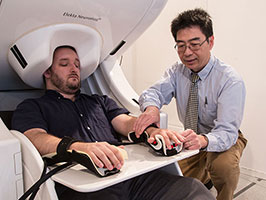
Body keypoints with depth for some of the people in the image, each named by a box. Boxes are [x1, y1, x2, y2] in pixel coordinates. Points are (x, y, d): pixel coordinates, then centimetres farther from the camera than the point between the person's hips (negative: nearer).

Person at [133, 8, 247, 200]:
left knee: (223, 166, -34)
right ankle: (206, 177, 30)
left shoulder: (231, 80, -25)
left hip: (225, 139, -4)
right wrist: (151, 107, -47)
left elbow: (227, 131, -31)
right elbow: (153, 91, -22)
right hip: (191, 138, 5)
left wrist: (203, 140, -53)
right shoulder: (177, 71, -9)